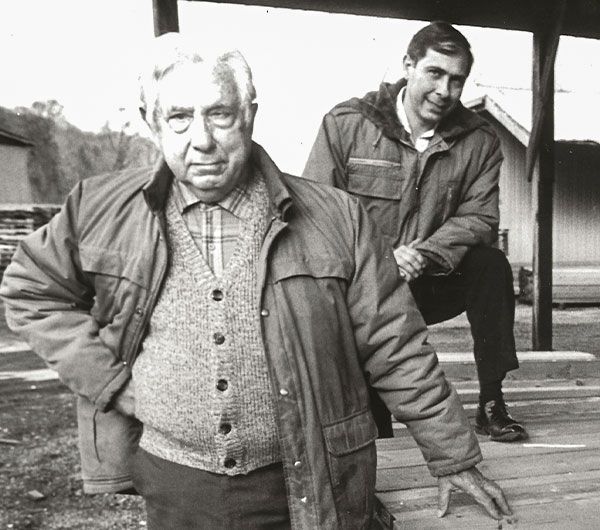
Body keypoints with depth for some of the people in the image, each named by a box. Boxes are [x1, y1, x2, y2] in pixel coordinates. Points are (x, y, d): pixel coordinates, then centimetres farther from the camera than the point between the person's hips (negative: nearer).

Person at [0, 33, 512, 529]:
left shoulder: (335, 218, -9)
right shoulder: (102, 210, -5)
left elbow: (396, 349, -4)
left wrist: (453, 456, 2)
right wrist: (107, 377, -3)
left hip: (306, 487, -1)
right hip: (171, 482, 2)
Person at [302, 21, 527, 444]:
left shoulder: (480, 141, 0)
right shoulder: (345, 123, -8)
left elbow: (479, 219, -6)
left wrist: (426, 255, -26)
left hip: (432, 283, 2)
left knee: (491, 264, -25)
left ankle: (492, 403, -12)